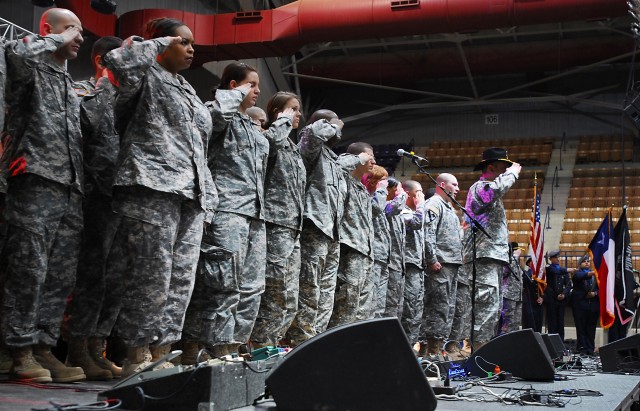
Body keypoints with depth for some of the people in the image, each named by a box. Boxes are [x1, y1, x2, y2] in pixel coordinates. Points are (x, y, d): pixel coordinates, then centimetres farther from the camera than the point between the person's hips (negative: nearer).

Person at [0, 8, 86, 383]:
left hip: (70, 190, 8)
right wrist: (57, 40, -5)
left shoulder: (71, 87, 28)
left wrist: (82, 185, 17)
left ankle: (44, 349, 7)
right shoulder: (31, 69, 5)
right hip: (35, 183, -7)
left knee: (61, 277, 3)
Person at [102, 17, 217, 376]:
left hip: (191, 196, 8)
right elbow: (117, 62, -19)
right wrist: (157, 45, -3)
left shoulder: (189, 91, 27)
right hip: (153, 188, -8)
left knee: (181, 279, 2)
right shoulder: (147, 76, 5)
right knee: (152, 276, -10)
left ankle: (161, 354, 6)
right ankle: (137, 357, -1)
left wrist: (207, 198, 20)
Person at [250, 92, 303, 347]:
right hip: (276, 225, -9)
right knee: (275, 297, -12)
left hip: (293, 229, 9)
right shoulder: (270, 139, -1)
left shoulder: (294, 148, 25)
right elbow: (272, 138, -28)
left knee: (289, 302, 7)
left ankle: (270, 347, 12)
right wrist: (284, 120, -8)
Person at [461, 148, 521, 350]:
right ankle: (479, 350, -20)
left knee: (494, 308, 11)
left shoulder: (490, 191, 27)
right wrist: (513, 172, -14)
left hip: (494, 257, 11)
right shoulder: (480, 187, -6)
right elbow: (497, 187, -29)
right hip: (483, 256, -11)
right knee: (487, 305, -18)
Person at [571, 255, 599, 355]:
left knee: (591, 328, 4)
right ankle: (582, 348, 2)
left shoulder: (595, 274, 13)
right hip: (580, 304, -3)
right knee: (581, 328, -2)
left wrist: (595, 293, -11)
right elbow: (581, 276, -21)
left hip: (593, 305, 3)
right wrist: (592, 273, -39)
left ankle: (590, 349, 9)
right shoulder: (577, 273, 3)